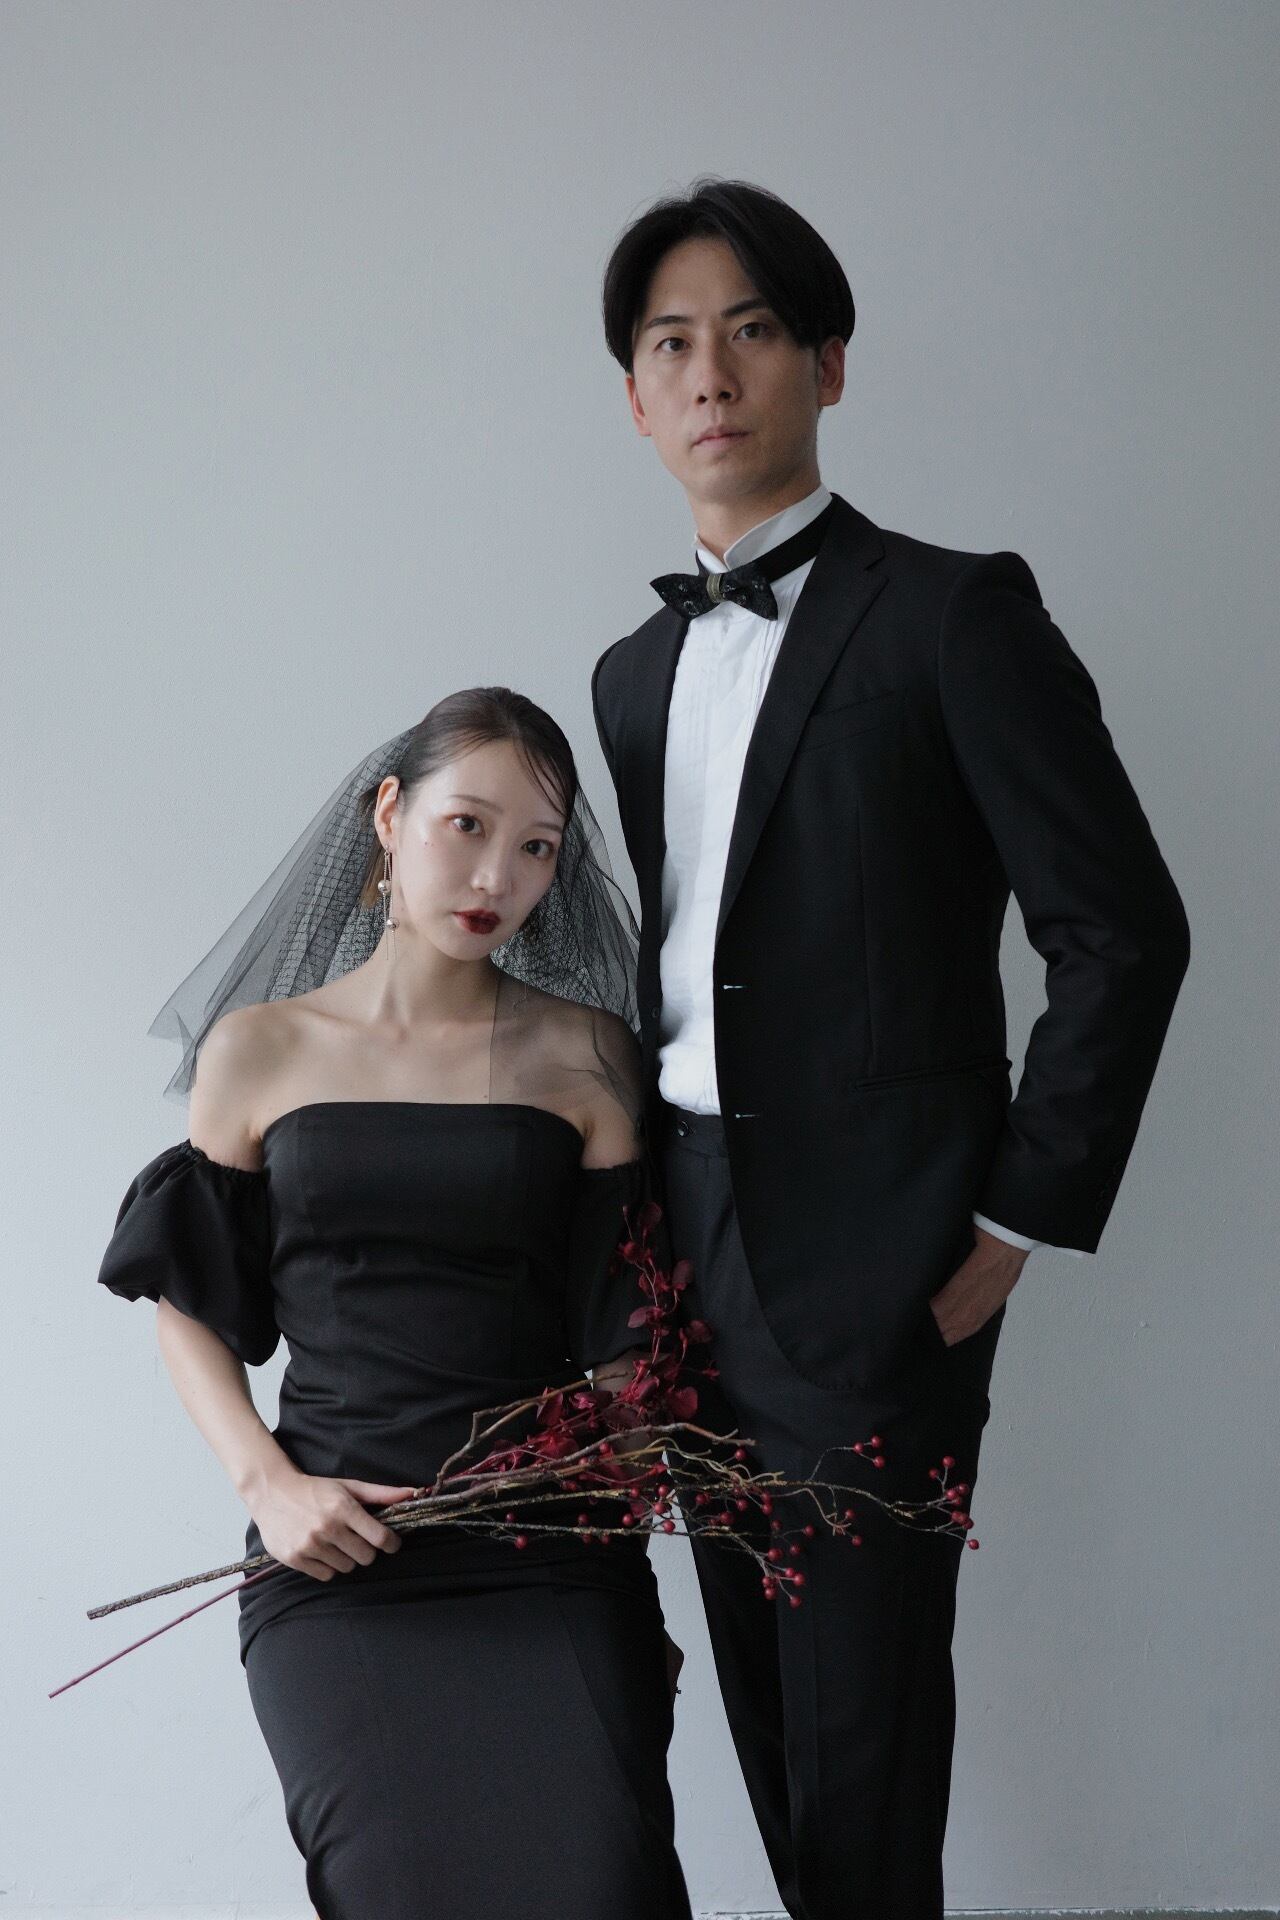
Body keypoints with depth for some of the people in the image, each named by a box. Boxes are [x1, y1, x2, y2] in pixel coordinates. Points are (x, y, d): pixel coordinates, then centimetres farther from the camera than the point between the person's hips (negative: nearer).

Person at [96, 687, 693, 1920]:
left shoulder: (582, 1055, 8)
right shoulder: (259, 1051, 9)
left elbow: (626, 1328, 6)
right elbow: (190, 1309, 12)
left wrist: (633, 1597, -4)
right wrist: (267, 1486, -5)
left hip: (551, 1551, 0)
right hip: (339, 1546, 0)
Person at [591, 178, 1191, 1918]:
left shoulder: (950, 614, -8)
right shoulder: (637, 671, 14)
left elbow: (1124, 931, -10)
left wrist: (1016, 1226, -10)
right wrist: (649, 1212, 10)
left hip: (873, 1263, -6)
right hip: (697, 1255, 6)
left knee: (862, 1720, 2)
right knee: (766, 1696, 13)